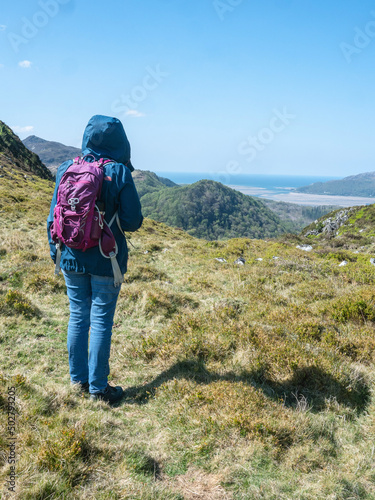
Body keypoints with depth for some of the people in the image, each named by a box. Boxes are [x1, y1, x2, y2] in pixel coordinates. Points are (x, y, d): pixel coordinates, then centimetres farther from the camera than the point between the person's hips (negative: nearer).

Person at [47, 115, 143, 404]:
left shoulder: (66, 170, -1)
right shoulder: (119, 172, -12)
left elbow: (53, 218, 4)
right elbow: (133, 222, -11)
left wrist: (55, 252, 16)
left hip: (72, 258, 4)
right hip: (105, 261, -4)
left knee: (78, 317, 16)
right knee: (101, 321, 6)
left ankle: (78, 378, 29)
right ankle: (98, 387, 17)